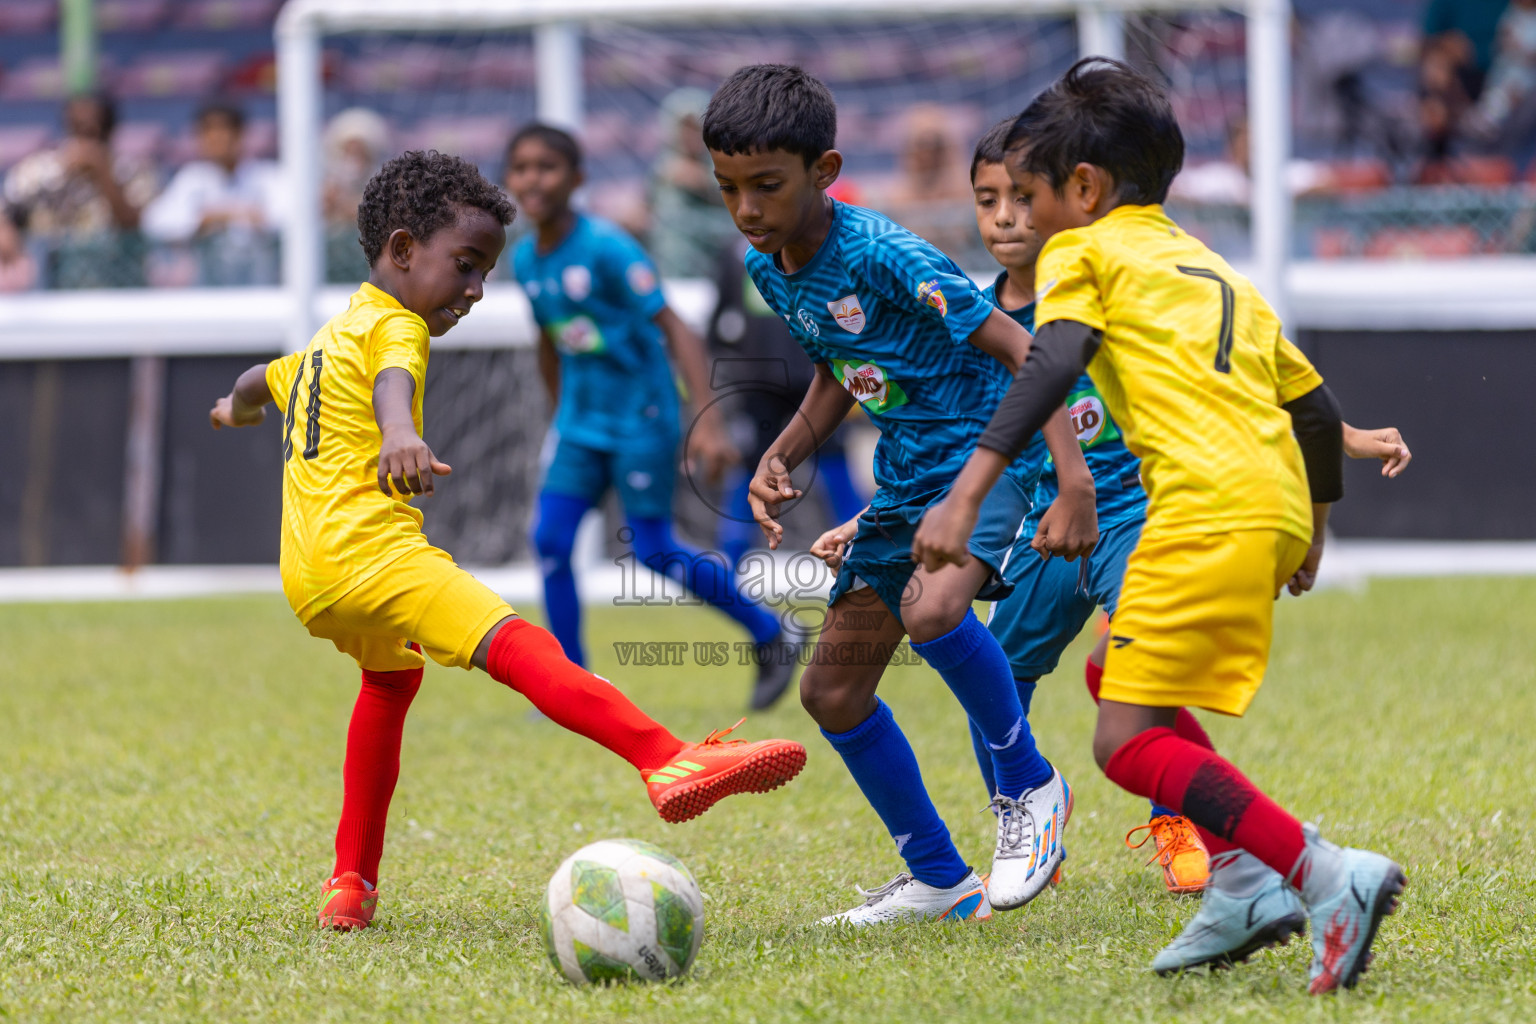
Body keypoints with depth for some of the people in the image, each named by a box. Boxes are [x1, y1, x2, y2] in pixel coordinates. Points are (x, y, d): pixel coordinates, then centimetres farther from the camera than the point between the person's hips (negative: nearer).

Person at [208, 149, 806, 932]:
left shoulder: (326, 339, 28)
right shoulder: (396, 326, 0)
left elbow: (260, 382, 50)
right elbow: (391, 383, -24)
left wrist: (238, 407, 74)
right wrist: (401, 435, -47)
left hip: (306, 573, 10)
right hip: (366, 542, -10)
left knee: (393, 676, 35)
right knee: (517, 648, -26)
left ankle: (352, 884, 38)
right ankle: (668, 763, -45)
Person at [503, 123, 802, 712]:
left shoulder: (607, 249, -19)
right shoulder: (526, 259, 3)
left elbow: (674, 329, -20)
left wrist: (706, 421, -27)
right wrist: (559, 417, 25)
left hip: (641, 416, -6)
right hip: (581, 420, 6)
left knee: (653, 549, -4)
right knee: (551, 539, -6)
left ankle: (772, 637, 14)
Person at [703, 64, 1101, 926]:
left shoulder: (884, 257, -23)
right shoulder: (770, 270, 1)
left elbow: (1019, 349, -23)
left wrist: (1074, 478, -32)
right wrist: (784, 456, 1)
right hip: (904, 474, 9)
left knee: (932, 608, -37)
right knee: (833, 692, 7)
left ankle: (1031, 788, -13)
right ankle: (940, 882, 22)